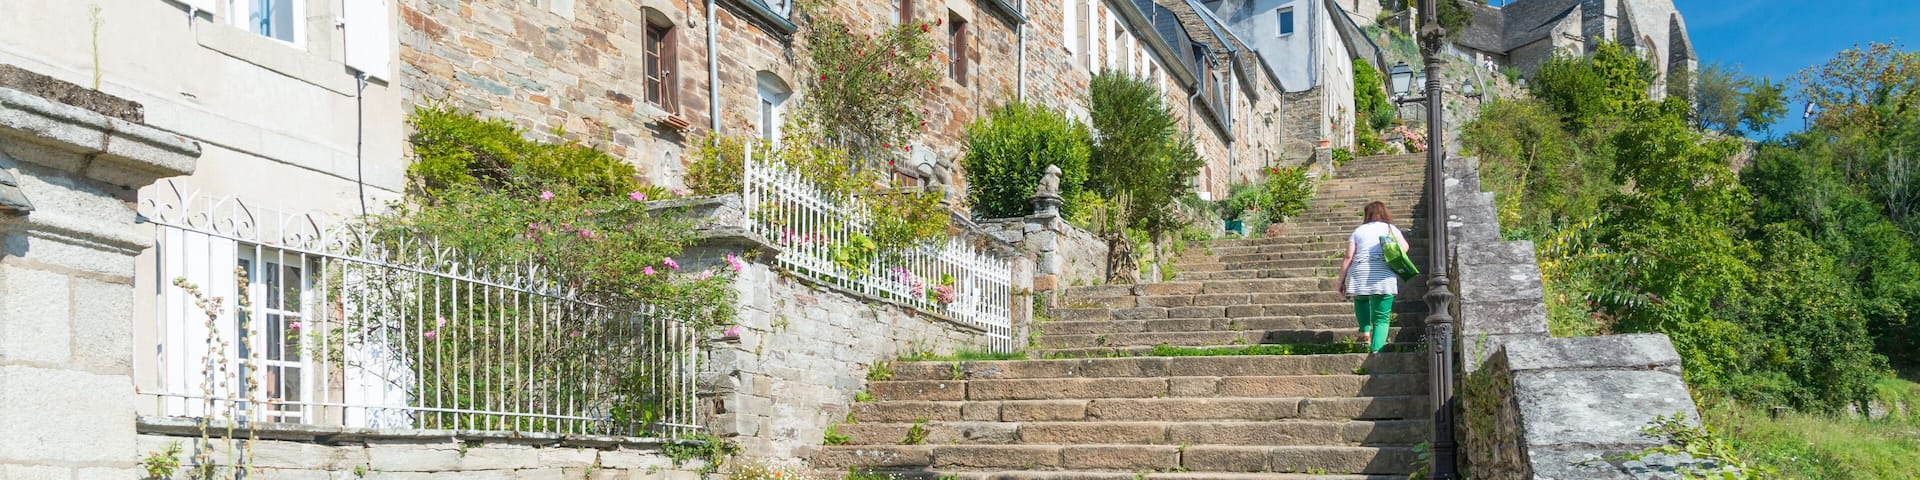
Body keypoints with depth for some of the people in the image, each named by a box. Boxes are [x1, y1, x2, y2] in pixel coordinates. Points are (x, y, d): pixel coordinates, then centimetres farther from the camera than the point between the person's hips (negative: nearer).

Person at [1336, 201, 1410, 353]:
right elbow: (1404, 248, 3)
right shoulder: (1390, 228, 17)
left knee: (1361, 299, 33)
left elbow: (1348, 257, 8)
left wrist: (1342, 281, 11)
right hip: (1384, 275, -1)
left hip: (1359, 273, 1)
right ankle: (1376, 350, -13)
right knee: (1382, 318, 3)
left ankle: (1365, 331, 14)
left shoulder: (1358, 231, 18)